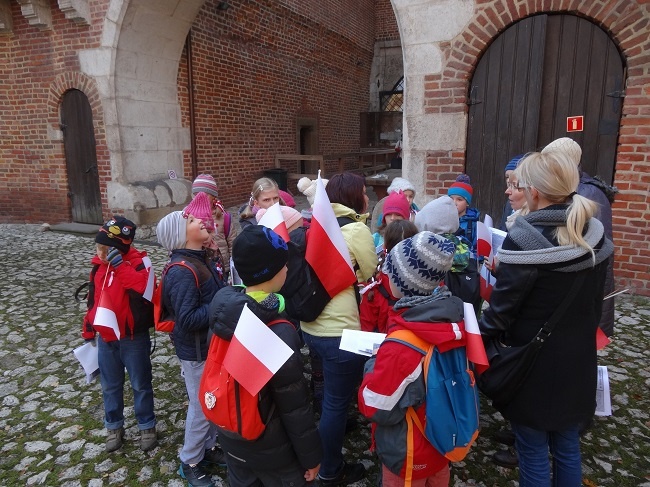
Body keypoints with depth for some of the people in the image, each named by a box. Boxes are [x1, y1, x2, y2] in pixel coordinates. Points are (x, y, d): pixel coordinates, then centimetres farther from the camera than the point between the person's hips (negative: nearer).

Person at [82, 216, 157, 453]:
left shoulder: (137, 263, -18)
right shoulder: (99, 265, 1)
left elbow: (142, 291, -37)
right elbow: (93, 300, 11)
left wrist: (120, 264, -35)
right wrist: (88, 331, 15)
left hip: (133, 339, -5)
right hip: (105, 338, 6)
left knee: (140, 384, 11)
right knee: (110, 386, 19)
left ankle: (147, 427, 29)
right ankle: (114, 427, 38)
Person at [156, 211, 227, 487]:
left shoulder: (201, 261, 5)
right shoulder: (182, 272, -25)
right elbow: (188, 319, -30)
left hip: (213, 346, 9)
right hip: (197, 352, -8)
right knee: (201, 409, 9)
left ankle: (210, 448, 42)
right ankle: (190, 463, 31)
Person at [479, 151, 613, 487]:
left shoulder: (525, 238, -22)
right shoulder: (595, 236, 0)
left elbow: (502, 308, -18)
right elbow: (595, 301, 11)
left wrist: (479, 334, -2)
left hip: (534, 364, -6)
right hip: (577, 360, 7)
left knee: (533, 452, 11)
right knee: (567, 447, 22)